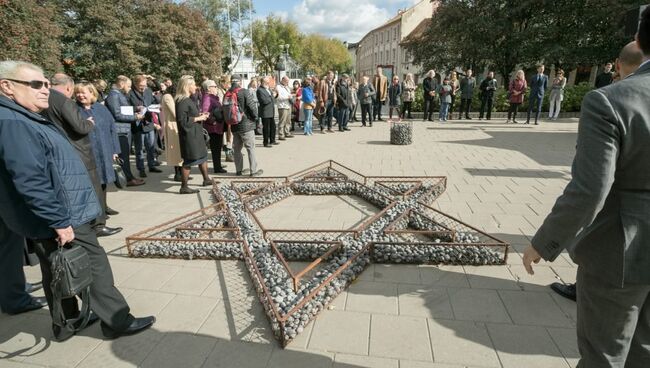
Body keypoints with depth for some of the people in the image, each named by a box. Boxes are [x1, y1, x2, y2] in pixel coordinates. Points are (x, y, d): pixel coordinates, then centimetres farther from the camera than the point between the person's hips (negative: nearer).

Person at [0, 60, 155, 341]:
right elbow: (31, 182, -28)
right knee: (95, 267, 0)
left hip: (51, 218, 11)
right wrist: (60, 222, -25)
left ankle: (66, 323, 34)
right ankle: (118, 322, 13)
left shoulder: (24, 118, 13)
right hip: (62, 217, -11)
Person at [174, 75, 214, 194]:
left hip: (195, 133, 10)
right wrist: (198, 118, -17)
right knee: (189, 160, -3)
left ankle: (206, 179, 34)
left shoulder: (188, 99, 12)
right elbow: (182, 120, -25)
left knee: (202, 155, 19)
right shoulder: (182, 101, -19)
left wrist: (200, 115, 8)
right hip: (188, 134, -10)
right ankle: (184, 187, 8)